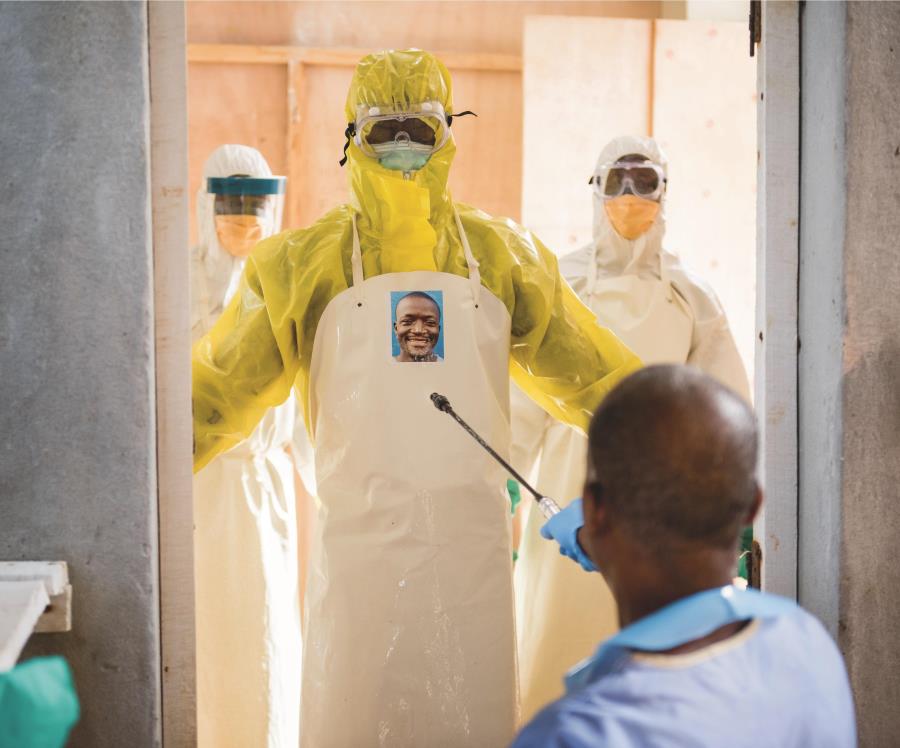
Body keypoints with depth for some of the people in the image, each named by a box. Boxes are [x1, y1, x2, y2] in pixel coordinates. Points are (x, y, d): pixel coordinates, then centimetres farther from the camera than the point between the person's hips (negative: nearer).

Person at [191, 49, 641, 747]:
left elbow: (592, 375, 14)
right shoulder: (303, 262, 4)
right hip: (360, 542, -1)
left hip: (473, 542, 1)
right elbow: (217, 390, 6)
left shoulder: (503, 255, 8)